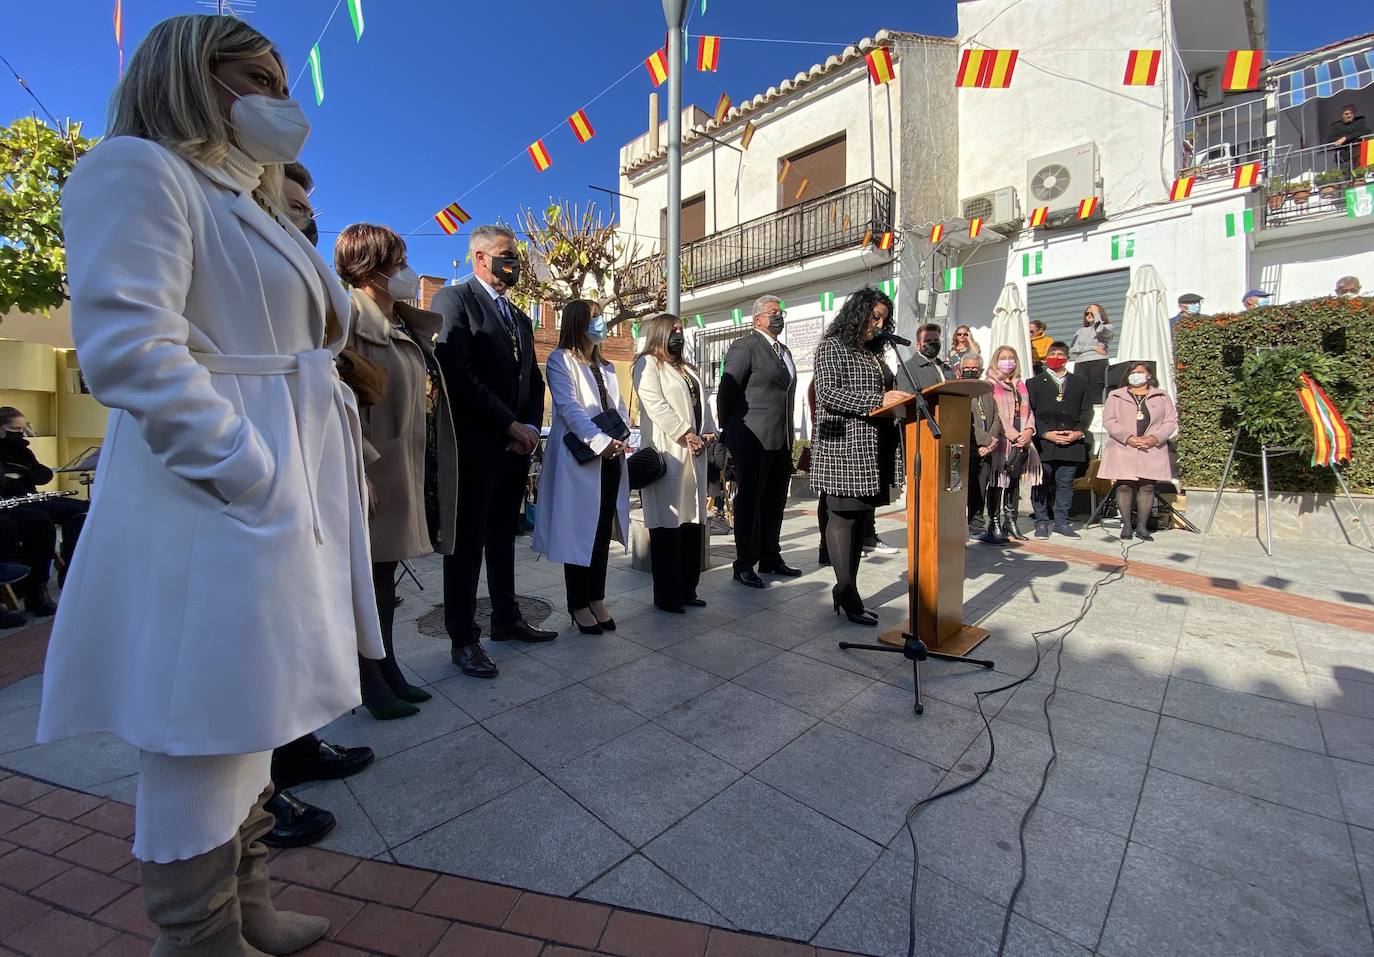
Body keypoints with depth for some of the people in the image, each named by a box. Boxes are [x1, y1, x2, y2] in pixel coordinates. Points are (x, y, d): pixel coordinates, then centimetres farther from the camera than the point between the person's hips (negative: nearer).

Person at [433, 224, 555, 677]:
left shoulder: (520, 317, 20)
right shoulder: (453, 299, -4)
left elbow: (534, 380, 17)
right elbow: (457, 373, -15)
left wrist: (531, 426, -1)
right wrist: (509, 425, -15)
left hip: (515, 445, 7)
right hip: (475, 444, -7)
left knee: (503, 537, 15)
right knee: (467, 542, 1)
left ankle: (506, 618, 28)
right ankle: (463, 638, 13)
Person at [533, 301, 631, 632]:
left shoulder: (606, 366, 22)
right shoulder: (561, 359, -1)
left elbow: (620, 407, 15)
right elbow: (569, 407, -13)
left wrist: (620, 439, -4)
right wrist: (602, 441, -22)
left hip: (610, 459, 7)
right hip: (580, 460, -6)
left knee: (603, 531, 8)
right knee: (579, 530, 0)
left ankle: (597, 599, 19)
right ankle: (579, 604, 12)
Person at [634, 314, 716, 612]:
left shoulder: (688, 368, 26)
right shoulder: (648, 363, 1)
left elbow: (702, 403, 18)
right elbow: (655, 405, -11)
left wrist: (708, 433, 1)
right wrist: (686, 435, -15)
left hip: (695, 454, 8)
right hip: (667, 454, -7)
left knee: (692, 522, 7)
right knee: (668, 525, -6)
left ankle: (687, 590, 16)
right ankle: (667, 596, 3)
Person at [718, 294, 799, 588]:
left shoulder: (784, 351, 20)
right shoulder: (745, 346, -6)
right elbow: (726, 391, -9)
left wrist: (788, 437, 15)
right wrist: (728, 430, -3)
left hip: (781, 441, 8)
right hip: (753, 440, -8)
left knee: (774, 502, 13)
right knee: (749, 501, 0)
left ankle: (770, 558, 26)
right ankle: (744, 565, 10)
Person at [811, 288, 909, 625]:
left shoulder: (873, 352, 23)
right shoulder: (833, 346, -1)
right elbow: (828, 394, -14)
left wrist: (900, 402, 6)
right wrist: (878, 401, -22)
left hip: (872, 451, 8)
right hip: (843, 448, -8)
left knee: (861, 518, 8)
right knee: (844, 517, -5)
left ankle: (845, 589, 17)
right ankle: (848, 596, 2)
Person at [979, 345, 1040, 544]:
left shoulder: (1020, 385, 19)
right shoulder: (990, 384, -2)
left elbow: (1027, 411, 16)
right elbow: (995, 415, -10)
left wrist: (1028, 431, -3)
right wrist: (1014, 436, -15)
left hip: (1021, 441, 6)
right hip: (1000, 440, -6)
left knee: (1014, 481, 9)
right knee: (997, 482, -5)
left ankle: (1010, 521, 17)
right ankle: (994, 524, -1)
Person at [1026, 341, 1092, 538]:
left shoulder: (1079, 383, 17)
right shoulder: (1034, 383, 8)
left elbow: (1086, 411, 12)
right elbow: (1031, 413, -1)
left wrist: (1078, 432, -4)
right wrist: (1046, 433, -12)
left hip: (1071, 443, 3)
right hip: (1043, 443, -2)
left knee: (1065, 484, 6)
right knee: (1042, 484, 0)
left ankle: (1061, 522, 15)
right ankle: (1041, 523, 8)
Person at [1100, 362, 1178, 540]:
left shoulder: (1161, 396, 13)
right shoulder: (1116, 396, 9)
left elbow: (1171, 421, 7)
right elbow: (1108, 421, -1)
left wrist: (1155, 438, -10)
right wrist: (1128, 438, -13)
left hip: (1152, 450, 1)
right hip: (1123, 449, -1)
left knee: (1147, 486, -1)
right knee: (1124, 486, -5)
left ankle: (1142, 526, 6)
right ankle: (1127, 525, 3)